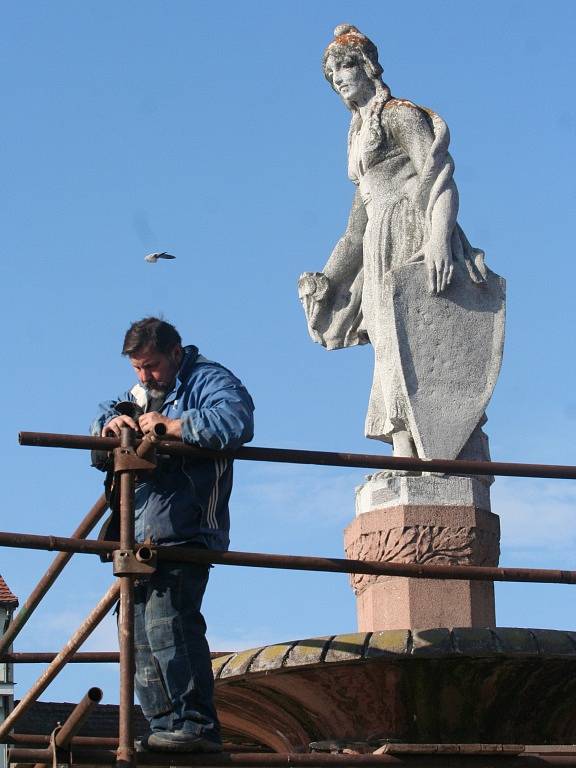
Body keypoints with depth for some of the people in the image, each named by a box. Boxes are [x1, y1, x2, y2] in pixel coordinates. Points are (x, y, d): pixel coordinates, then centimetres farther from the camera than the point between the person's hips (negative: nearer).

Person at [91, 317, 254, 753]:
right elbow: (104, 414, 26)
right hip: (142, 535, 9)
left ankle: (198, 724, -23)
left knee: (165, 617, -23)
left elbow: (237, 421, -19)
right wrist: (111, 422, 2)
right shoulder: (142, 393, 27)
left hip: (184, 530, -9)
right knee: (138, 630, 6)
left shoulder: (209, 381, -1)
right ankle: (166, 729, 9)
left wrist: (172, 425, -15)